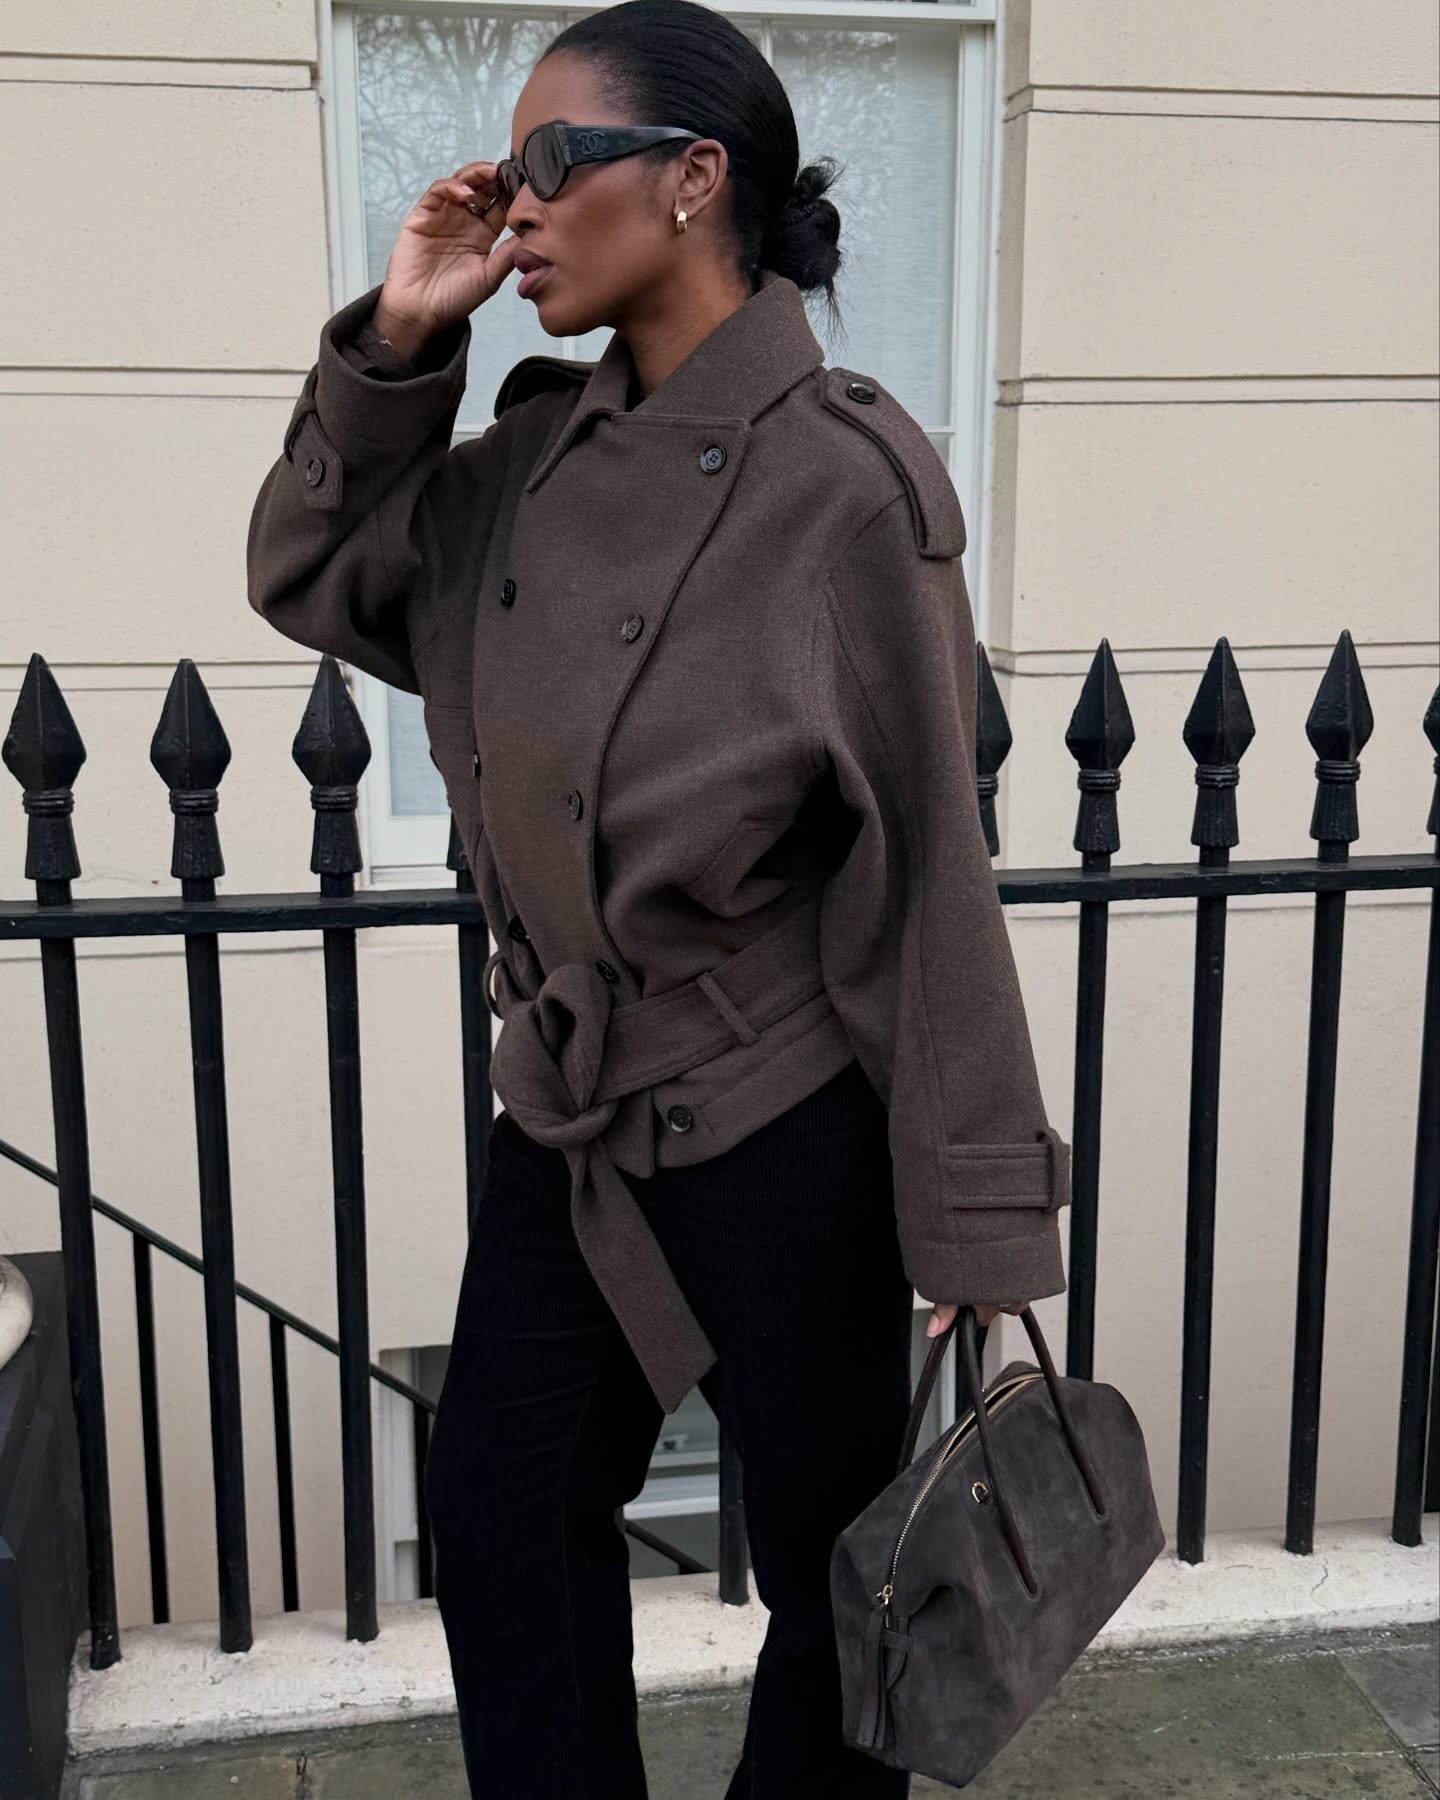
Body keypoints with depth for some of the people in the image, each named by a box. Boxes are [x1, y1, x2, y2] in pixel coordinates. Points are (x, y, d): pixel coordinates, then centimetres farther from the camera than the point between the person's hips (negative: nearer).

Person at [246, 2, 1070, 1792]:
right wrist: (393, 341, -4)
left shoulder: (841, 476, -18)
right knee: (499, 1515, 18)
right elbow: (308, 578, 11)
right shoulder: (540, 455, 2)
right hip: (569, 1111, 7)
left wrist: (978, 1217, -13)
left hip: (783, 1128, -6)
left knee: (833, 1568, 14)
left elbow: (925, 857, -17)